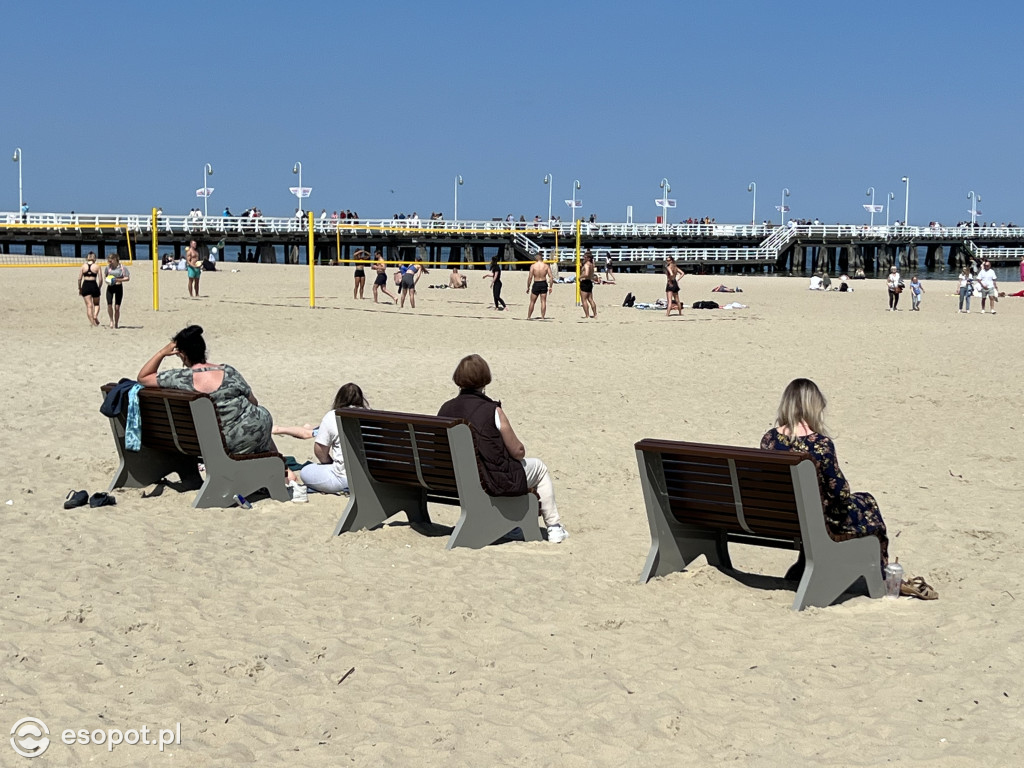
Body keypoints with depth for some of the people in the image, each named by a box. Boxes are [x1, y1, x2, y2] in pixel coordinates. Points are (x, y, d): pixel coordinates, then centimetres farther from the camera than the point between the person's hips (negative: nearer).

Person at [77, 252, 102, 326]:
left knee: (89, 305, 3)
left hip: (85, 286, 1)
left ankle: (92, 322, -3)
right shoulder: (97, 267, 0)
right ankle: (95, 315, -8)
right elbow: (100, 279, -3)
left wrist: (79, 288, 12)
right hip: (94, 285, -1)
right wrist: (99, 288, 10)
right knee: (96, 304, 18)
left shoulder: (83, 266, 3)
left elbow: (79, 279, 2)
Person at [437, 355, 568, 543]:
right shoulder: (492, 411, -20)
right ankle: (554, 528, 32)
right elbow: (518, 451, -13)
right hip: (495, 483, -6)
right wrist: (521, 448, 12)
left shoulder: (445, 410, -6)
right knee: (539, 467, 24)